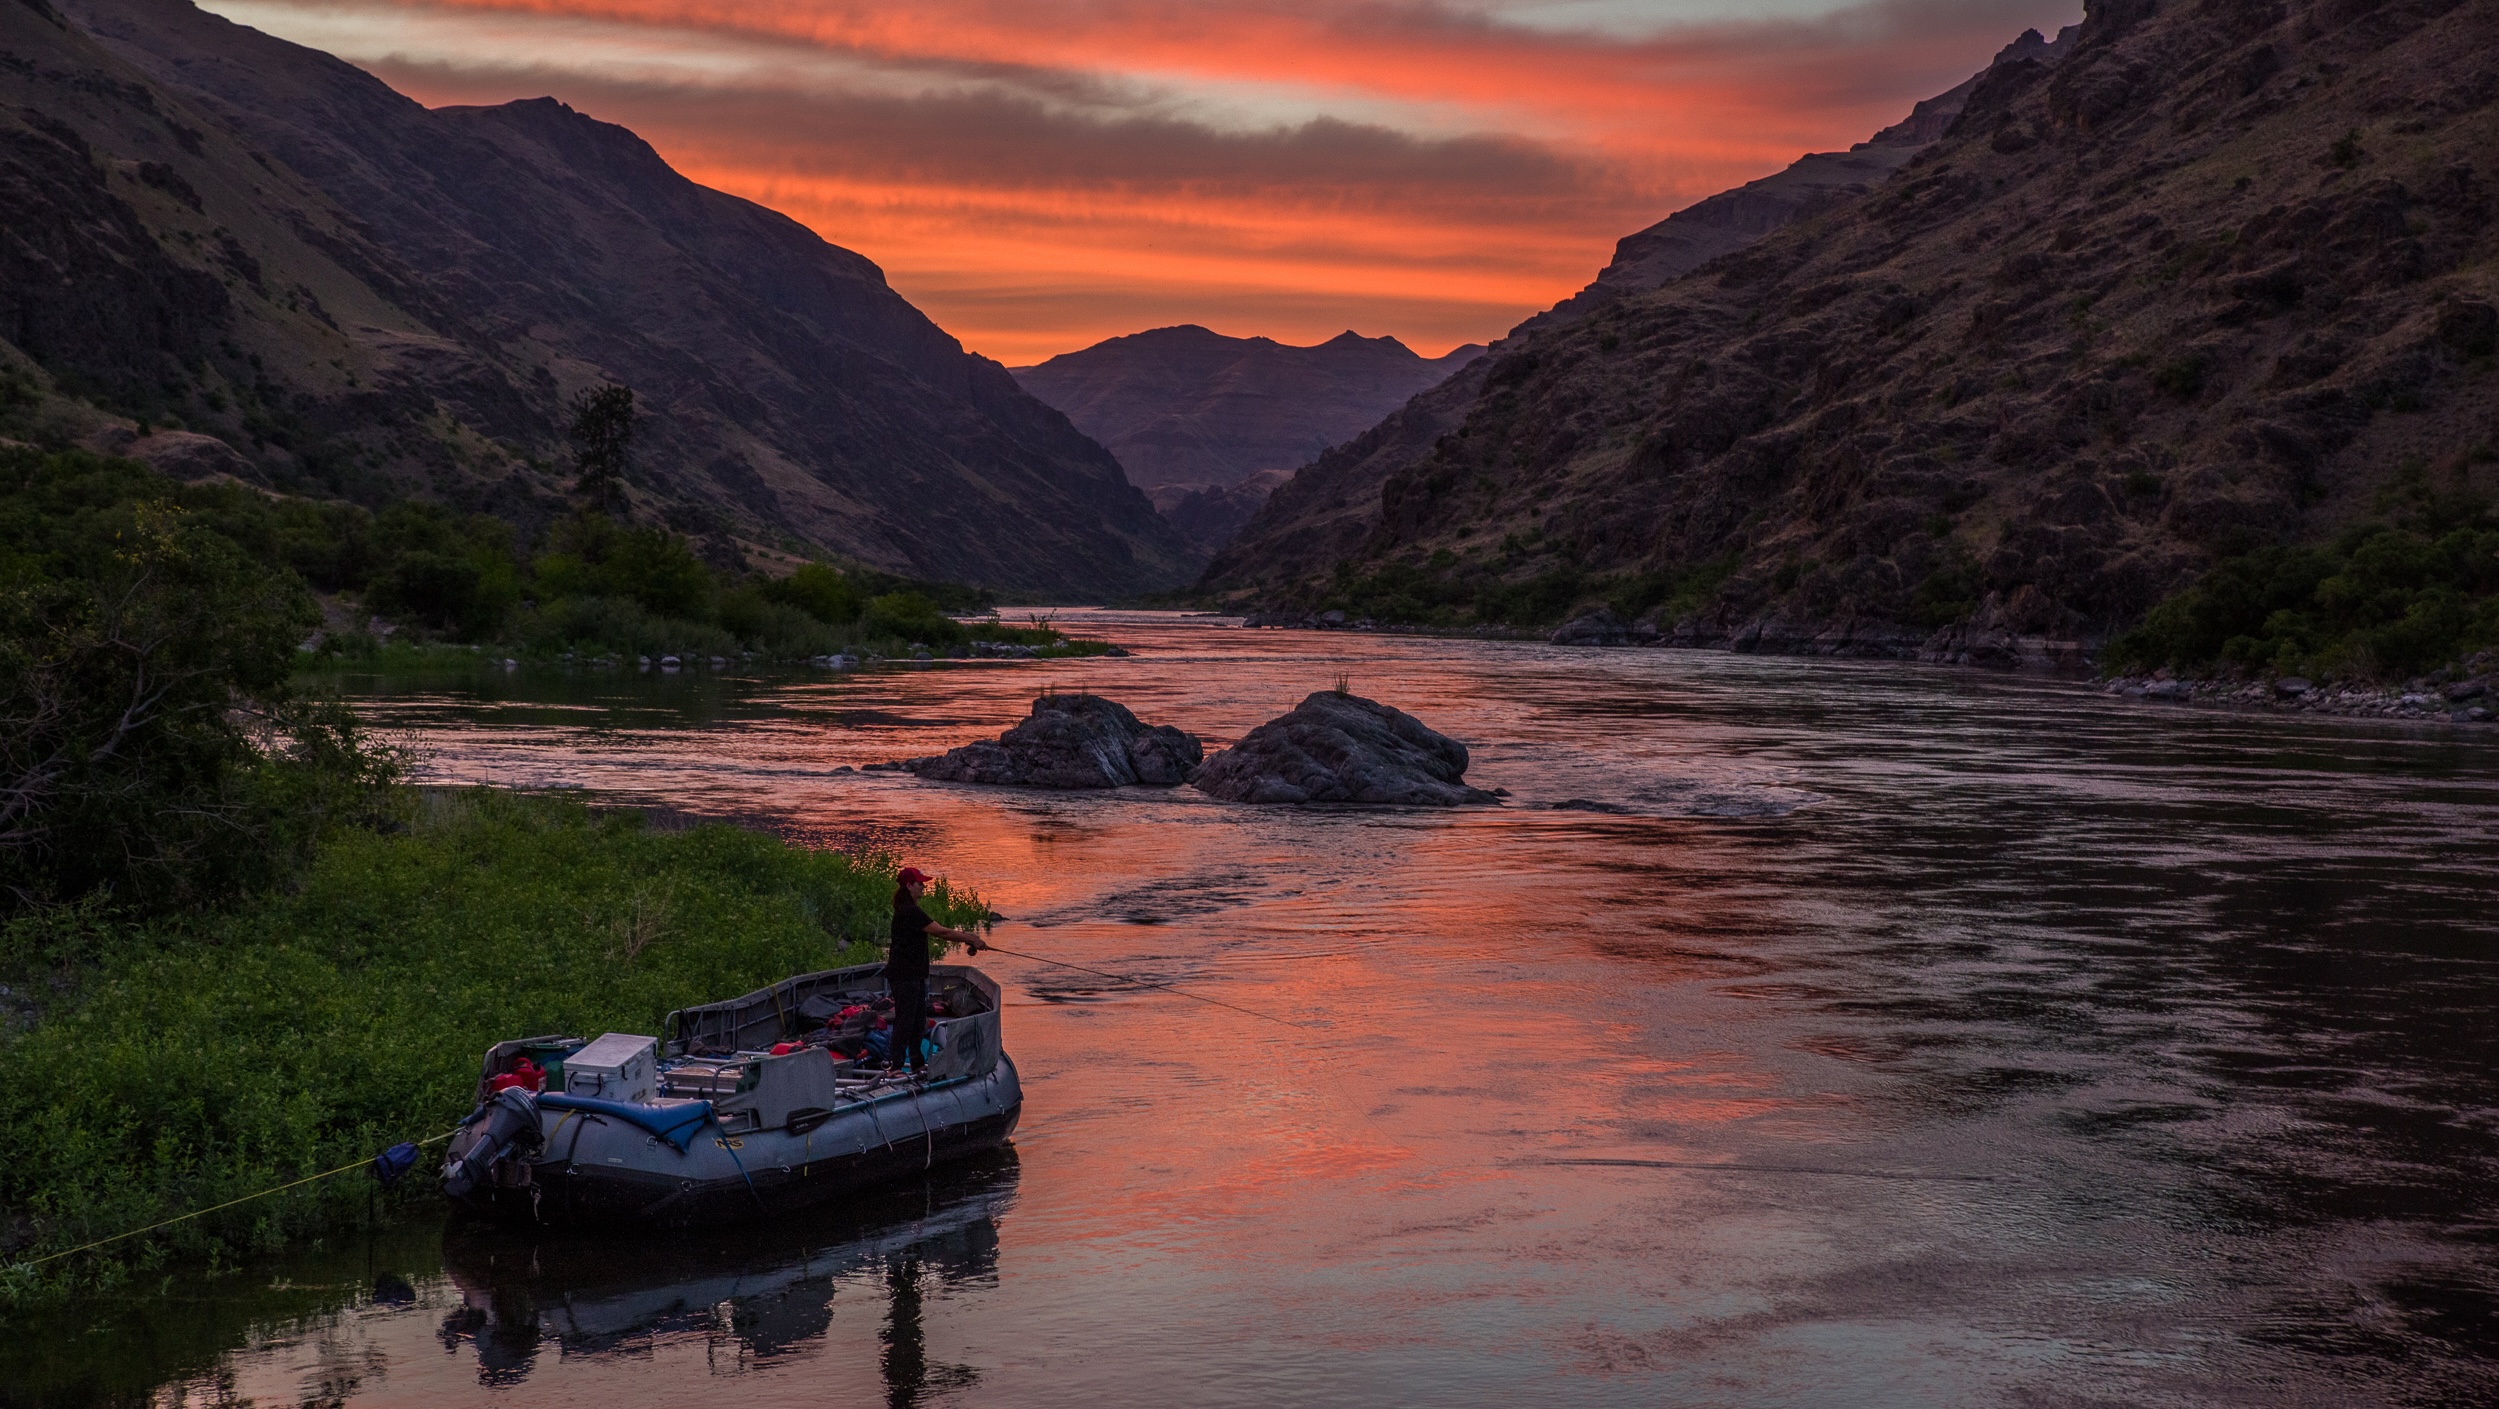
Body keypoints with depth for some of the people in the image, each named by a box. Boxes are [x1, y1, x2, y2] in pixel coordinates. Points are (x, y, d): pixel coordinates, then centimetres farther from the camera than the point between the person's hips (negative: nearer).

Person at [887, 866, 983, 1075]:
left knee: (918, 1020, 15)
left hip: (914, 974, 10)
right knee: (905, 1020, -7)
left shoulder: (910, 910, 14)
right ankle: (895, 1064, -3)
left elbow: (938, 932, 15)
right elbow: (941, 932, -19)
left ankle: (917, 1062, 22)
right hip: (904, 974, -10)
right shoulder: (909, 912, -19)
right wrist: (968, 938, -10)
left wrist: (964, 936, 5)